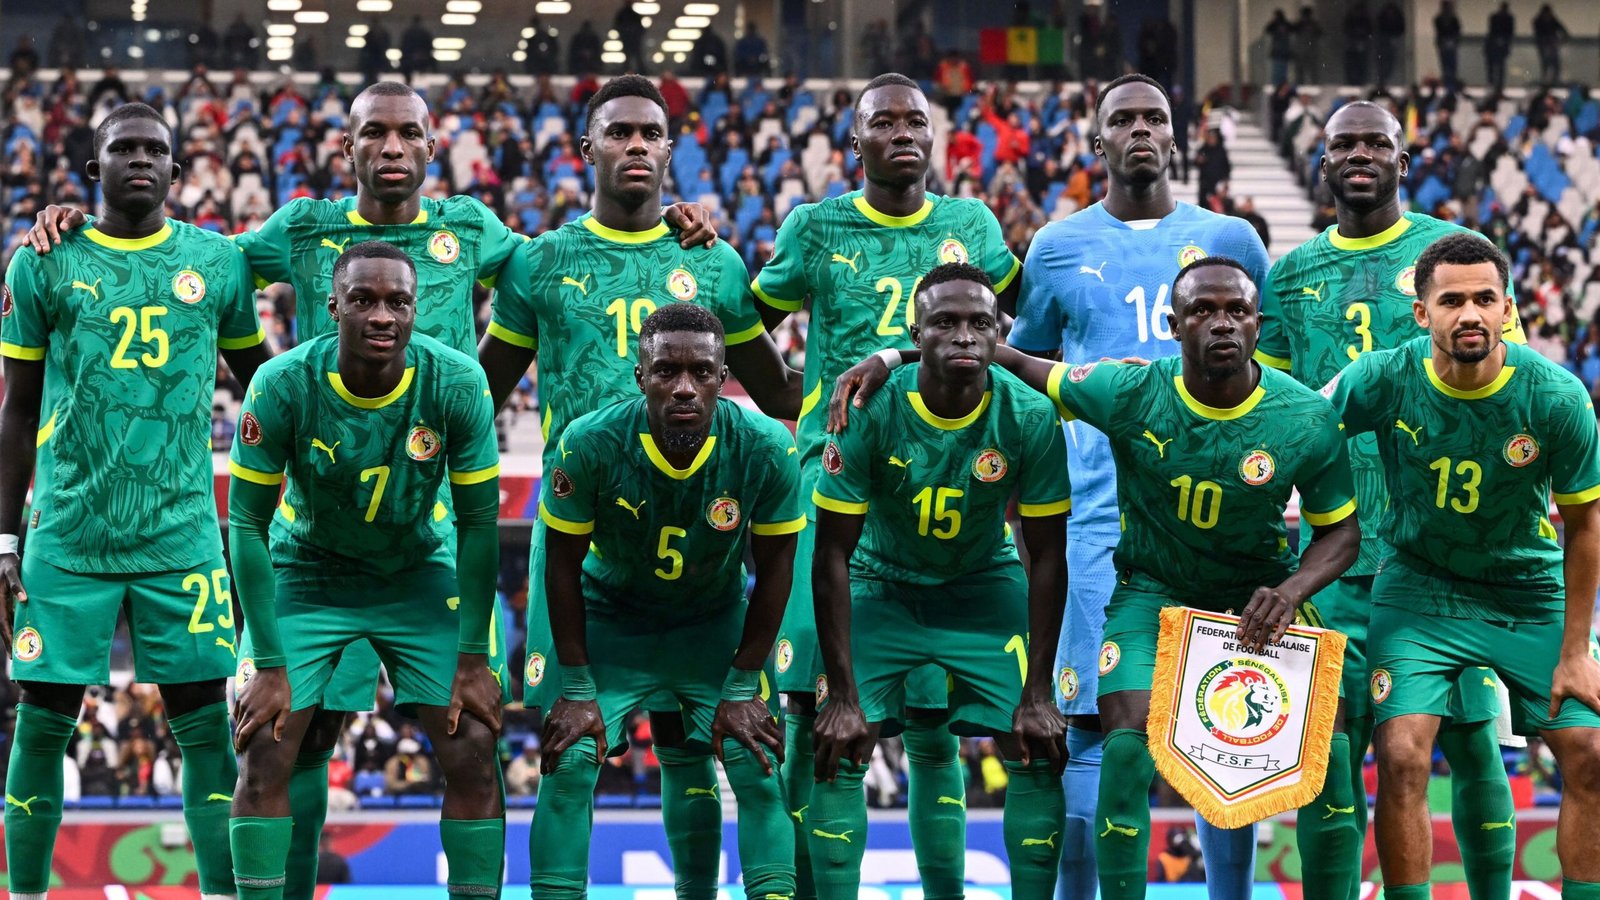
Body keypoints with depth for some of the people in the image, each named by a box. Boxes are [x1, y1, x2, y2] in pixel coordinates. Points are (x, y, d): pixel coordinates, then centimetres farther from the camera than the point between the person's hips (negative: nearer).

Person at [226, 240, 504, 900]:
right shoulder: (283, 387, -25)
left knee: (472, 757, -8)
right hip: (307, 571, -1)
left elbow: (478, 523, -12)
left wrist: (473, 659, -12)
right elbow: (247, 524, -16)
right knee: (264, 756, -11)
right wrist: (269, 666, -18)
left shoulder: (456, 385, -22)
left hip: (420, 573, 1)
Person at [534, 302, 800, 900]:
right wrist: (578, 689, -11)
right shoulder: (589, 445, -27)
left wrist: (743, 689, -8)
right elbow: (564, 563, -13)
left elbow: (773, 566, -10)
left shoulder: (767, 450, -25)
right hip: (612, 618, -1)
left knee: (758, 768, -10)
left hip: (716, 621, 1)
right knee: (568, 765, -11)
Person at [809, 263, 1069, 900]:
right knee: (838, 750, -14)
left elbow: (1046, 557, -12)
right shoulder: (869, 412, -25)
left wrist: (1037, 695, -14)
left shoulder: (1030, 418, -21)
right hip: (882, 585, -1)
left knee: (1039, 751, -11)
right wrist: (844, 696, -21)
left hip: (986, 585, 1)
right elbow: (833, 554, -19)